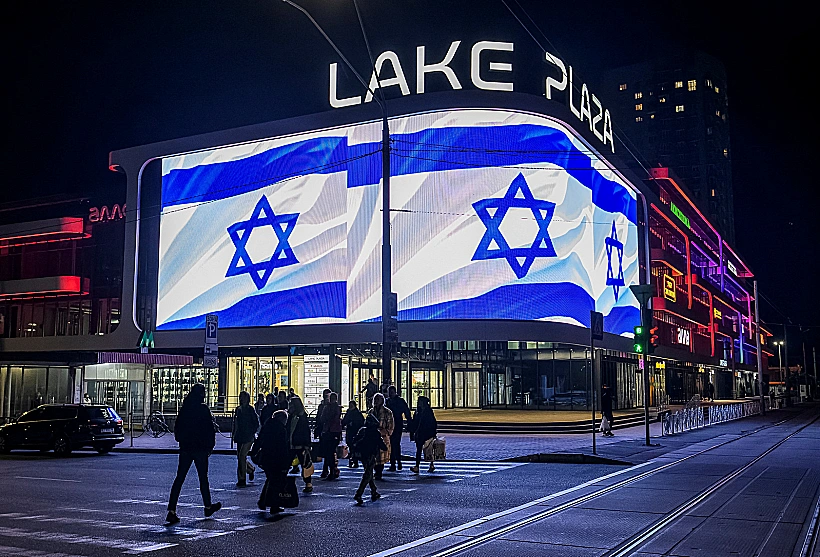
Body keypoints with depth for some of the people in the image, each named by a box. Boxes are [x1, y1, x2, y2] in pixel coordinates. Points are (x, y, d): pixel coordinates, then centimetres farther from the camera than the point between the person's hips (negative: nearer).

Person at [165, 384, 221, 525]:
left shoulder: (184, 408, 5)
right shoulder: (203, 409, -11)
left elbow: (177, 428, 11)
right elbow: (210, 430, -10)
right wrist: (210, 446, 0)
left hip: (185, 448, 4)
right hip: (200, 448, -4)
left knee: (179, 479, 2)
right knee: (203, 478, 10)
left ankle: (171, 511, -6)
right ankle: (208, 507, 25)